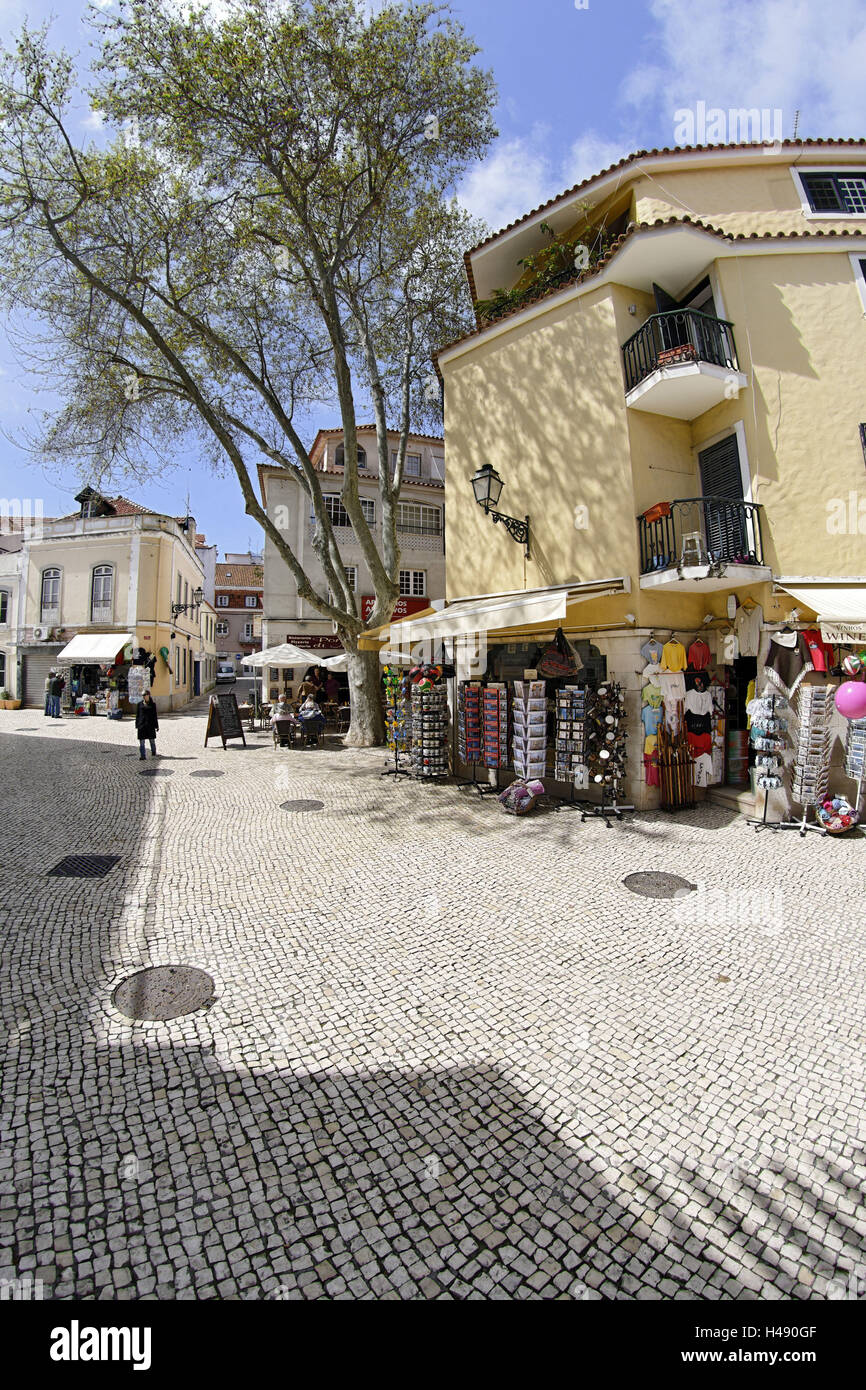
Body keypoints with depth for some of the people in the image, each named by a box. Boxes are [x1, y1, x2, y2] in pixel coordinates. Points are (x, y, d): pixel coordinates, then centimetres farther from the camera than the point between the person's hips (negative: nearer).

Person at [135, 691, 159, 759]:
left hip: (150, 725, -1)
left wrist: (156, 726, 4)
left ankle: (154, 753, 27)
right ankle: (142, 755, 1)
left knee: (152, 740, 9)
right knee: (141, 742, -1)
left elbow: (155, 716, 5)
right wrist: (137, 726, 4)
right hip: (141, 725, 1)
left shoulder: (152, 704, 3)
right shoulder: (140, 704, 5)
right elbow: (137, 715, 8)